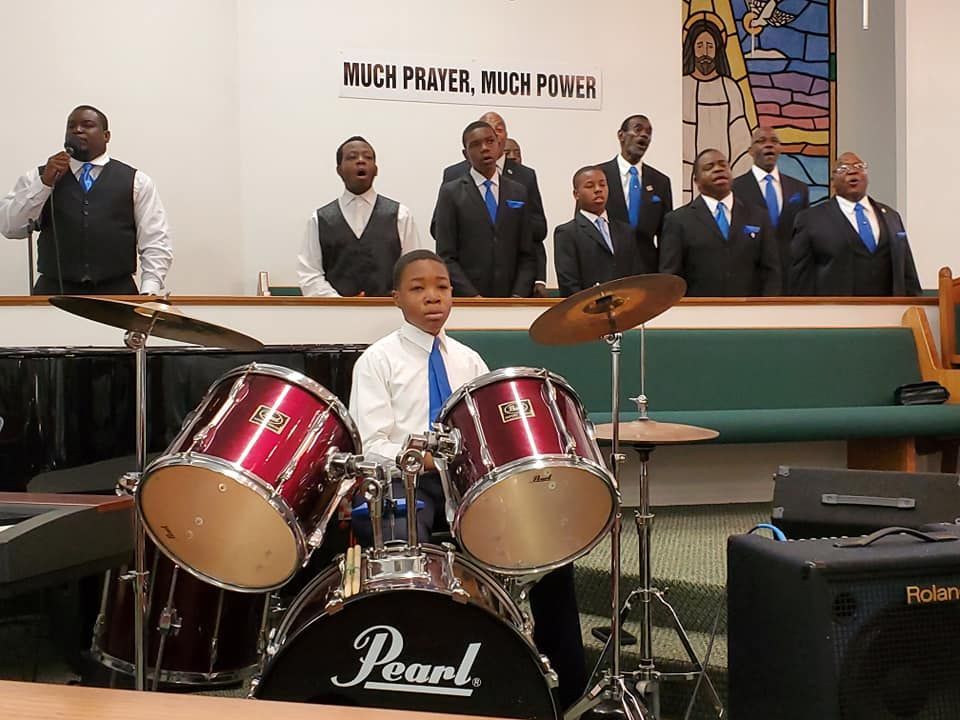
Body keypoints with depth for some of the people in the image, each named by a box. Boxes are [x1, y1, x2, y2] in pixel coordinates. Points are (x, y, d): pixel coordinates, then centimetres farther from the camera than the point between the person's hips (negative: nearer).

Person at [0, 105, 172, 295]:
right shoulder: (37, 178, 13)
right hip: (54, 291, 1)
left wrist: (149, 293, -9)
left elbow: (156, 244, 4)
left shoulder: (136, 181, 9)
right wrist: (45, 182, -7)